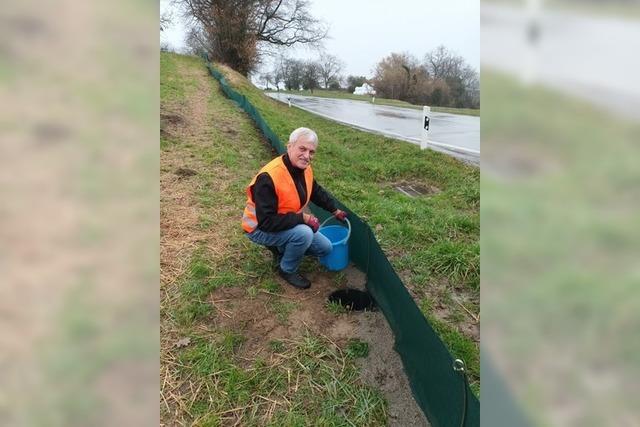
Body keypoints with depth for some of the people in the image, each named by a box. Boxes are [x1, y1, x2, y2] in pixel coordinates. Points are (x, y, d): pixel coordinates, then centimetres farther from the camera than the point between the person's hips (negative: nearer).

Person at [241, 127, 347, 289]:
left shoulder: (304, 168, -8)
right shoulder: (269, 178, -35)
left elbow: (317, 192, 14)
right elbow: (266, 222, -35)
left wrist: (335, 210, 18)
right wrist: (303, 218, -33)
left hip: (289, 224, 8)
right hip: (260, 228, -8)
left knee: (325, 248, 3)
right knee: (304, 233, -33)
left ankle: (281, 248, 18)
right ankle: (287, 270, -5)